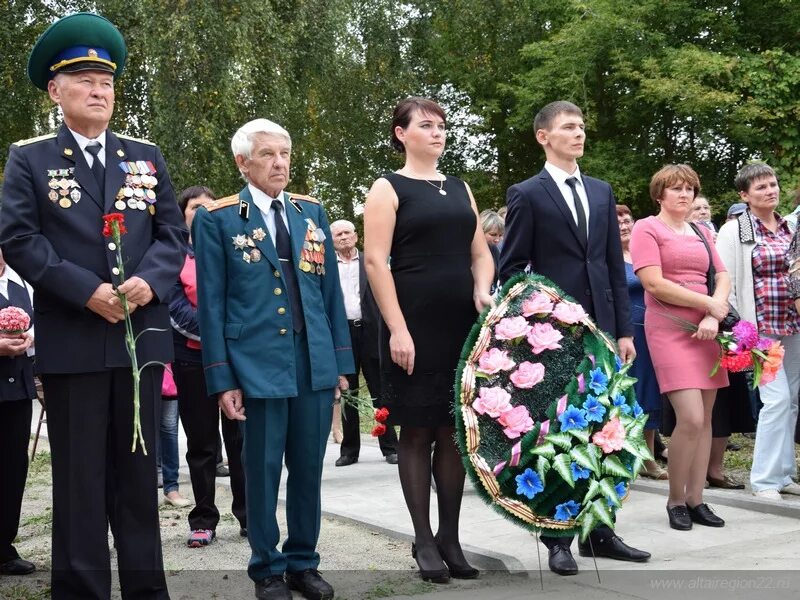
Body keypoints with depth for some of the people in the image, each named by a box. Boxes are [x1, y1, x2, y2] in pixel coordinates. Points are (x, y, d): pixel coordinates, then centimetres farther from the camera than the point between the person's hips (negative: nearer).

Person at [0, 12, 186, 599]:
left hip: (141, 336, 3)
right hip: (70, 341, -3)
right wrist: (86, 290, -16)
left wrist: (150, 280, -12)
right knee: (79, 478, 3)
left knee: (139, 473, 10)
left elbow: (173, 232, 8)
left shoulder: (147, 157, 13)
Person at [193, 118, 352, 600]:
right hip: (259, 364, -4)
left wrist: (342, 359, 9)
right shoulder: (217, 220, -1)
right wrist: (222, 378, -6)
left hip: (316, 361, 4)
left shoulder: (312, 213, 11)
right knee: (264, 469, 6)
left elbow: (331, 290, 13)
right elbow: (211, 304, -2)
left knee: (309, 469, 10)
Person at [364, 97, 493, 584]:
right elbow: (376, 262, -8)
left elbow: (480, 252, 18)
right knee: (417, 432, 1)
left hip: (462, 326, 5)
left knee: (454, 431, 7)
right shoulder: (388, 189, 0)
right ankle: (424, 540, 11)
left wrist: (482, 289, -4)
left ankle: (450, 537, 17)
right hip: (414, 327, -5)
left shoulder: (460, 189, 16)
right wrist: (397, 330, -16)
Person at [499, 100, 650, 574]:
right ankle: (558, 538, 12)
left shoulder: (602, 191, 14)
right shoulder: (527, 194, -2)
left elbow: (615, 265, 13)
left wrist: (624, 330, 8)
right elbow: (511, 269, -3)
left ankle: (599, 531, 19)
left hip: (600, 330, 5)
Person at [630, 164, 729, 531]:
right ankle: (675, 500, 2)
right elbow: (654, 284, -13)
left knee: (705, 418, 4)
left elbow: (722, 279, 10)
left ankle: (695, 500, 12)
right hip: (669, 330, -6)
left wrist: (714, 317, -10)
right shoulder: (647, 229, -2)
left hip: (705, 331, 6)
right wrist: (710, 304, -10)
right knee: (691, 418, -14)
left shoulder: (702, 234, 18)